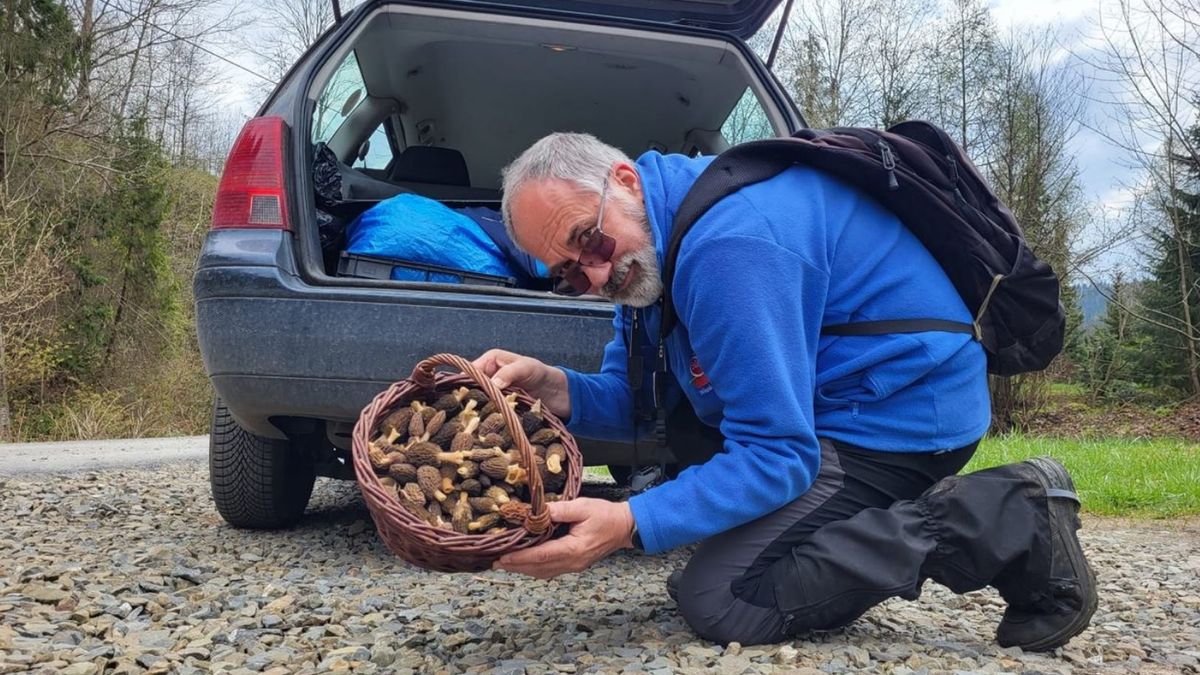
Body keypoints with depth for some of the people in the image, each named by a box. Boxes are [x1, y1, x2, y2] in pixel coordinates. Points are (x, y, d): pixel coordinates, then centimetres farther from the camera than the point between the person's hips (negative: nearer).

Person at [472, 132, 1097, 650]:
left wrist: (632, 524, -33)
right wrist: (560, 391, -15)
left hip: (906, 411, -10)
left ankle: (1012, 525, -11)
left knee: (719, 603, -16)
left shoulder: (727, 242, -27)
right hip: (824, 398, 10)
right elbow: (630, 398, 6)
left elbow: (778, 454, -26)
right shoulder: (640, 246, 3)